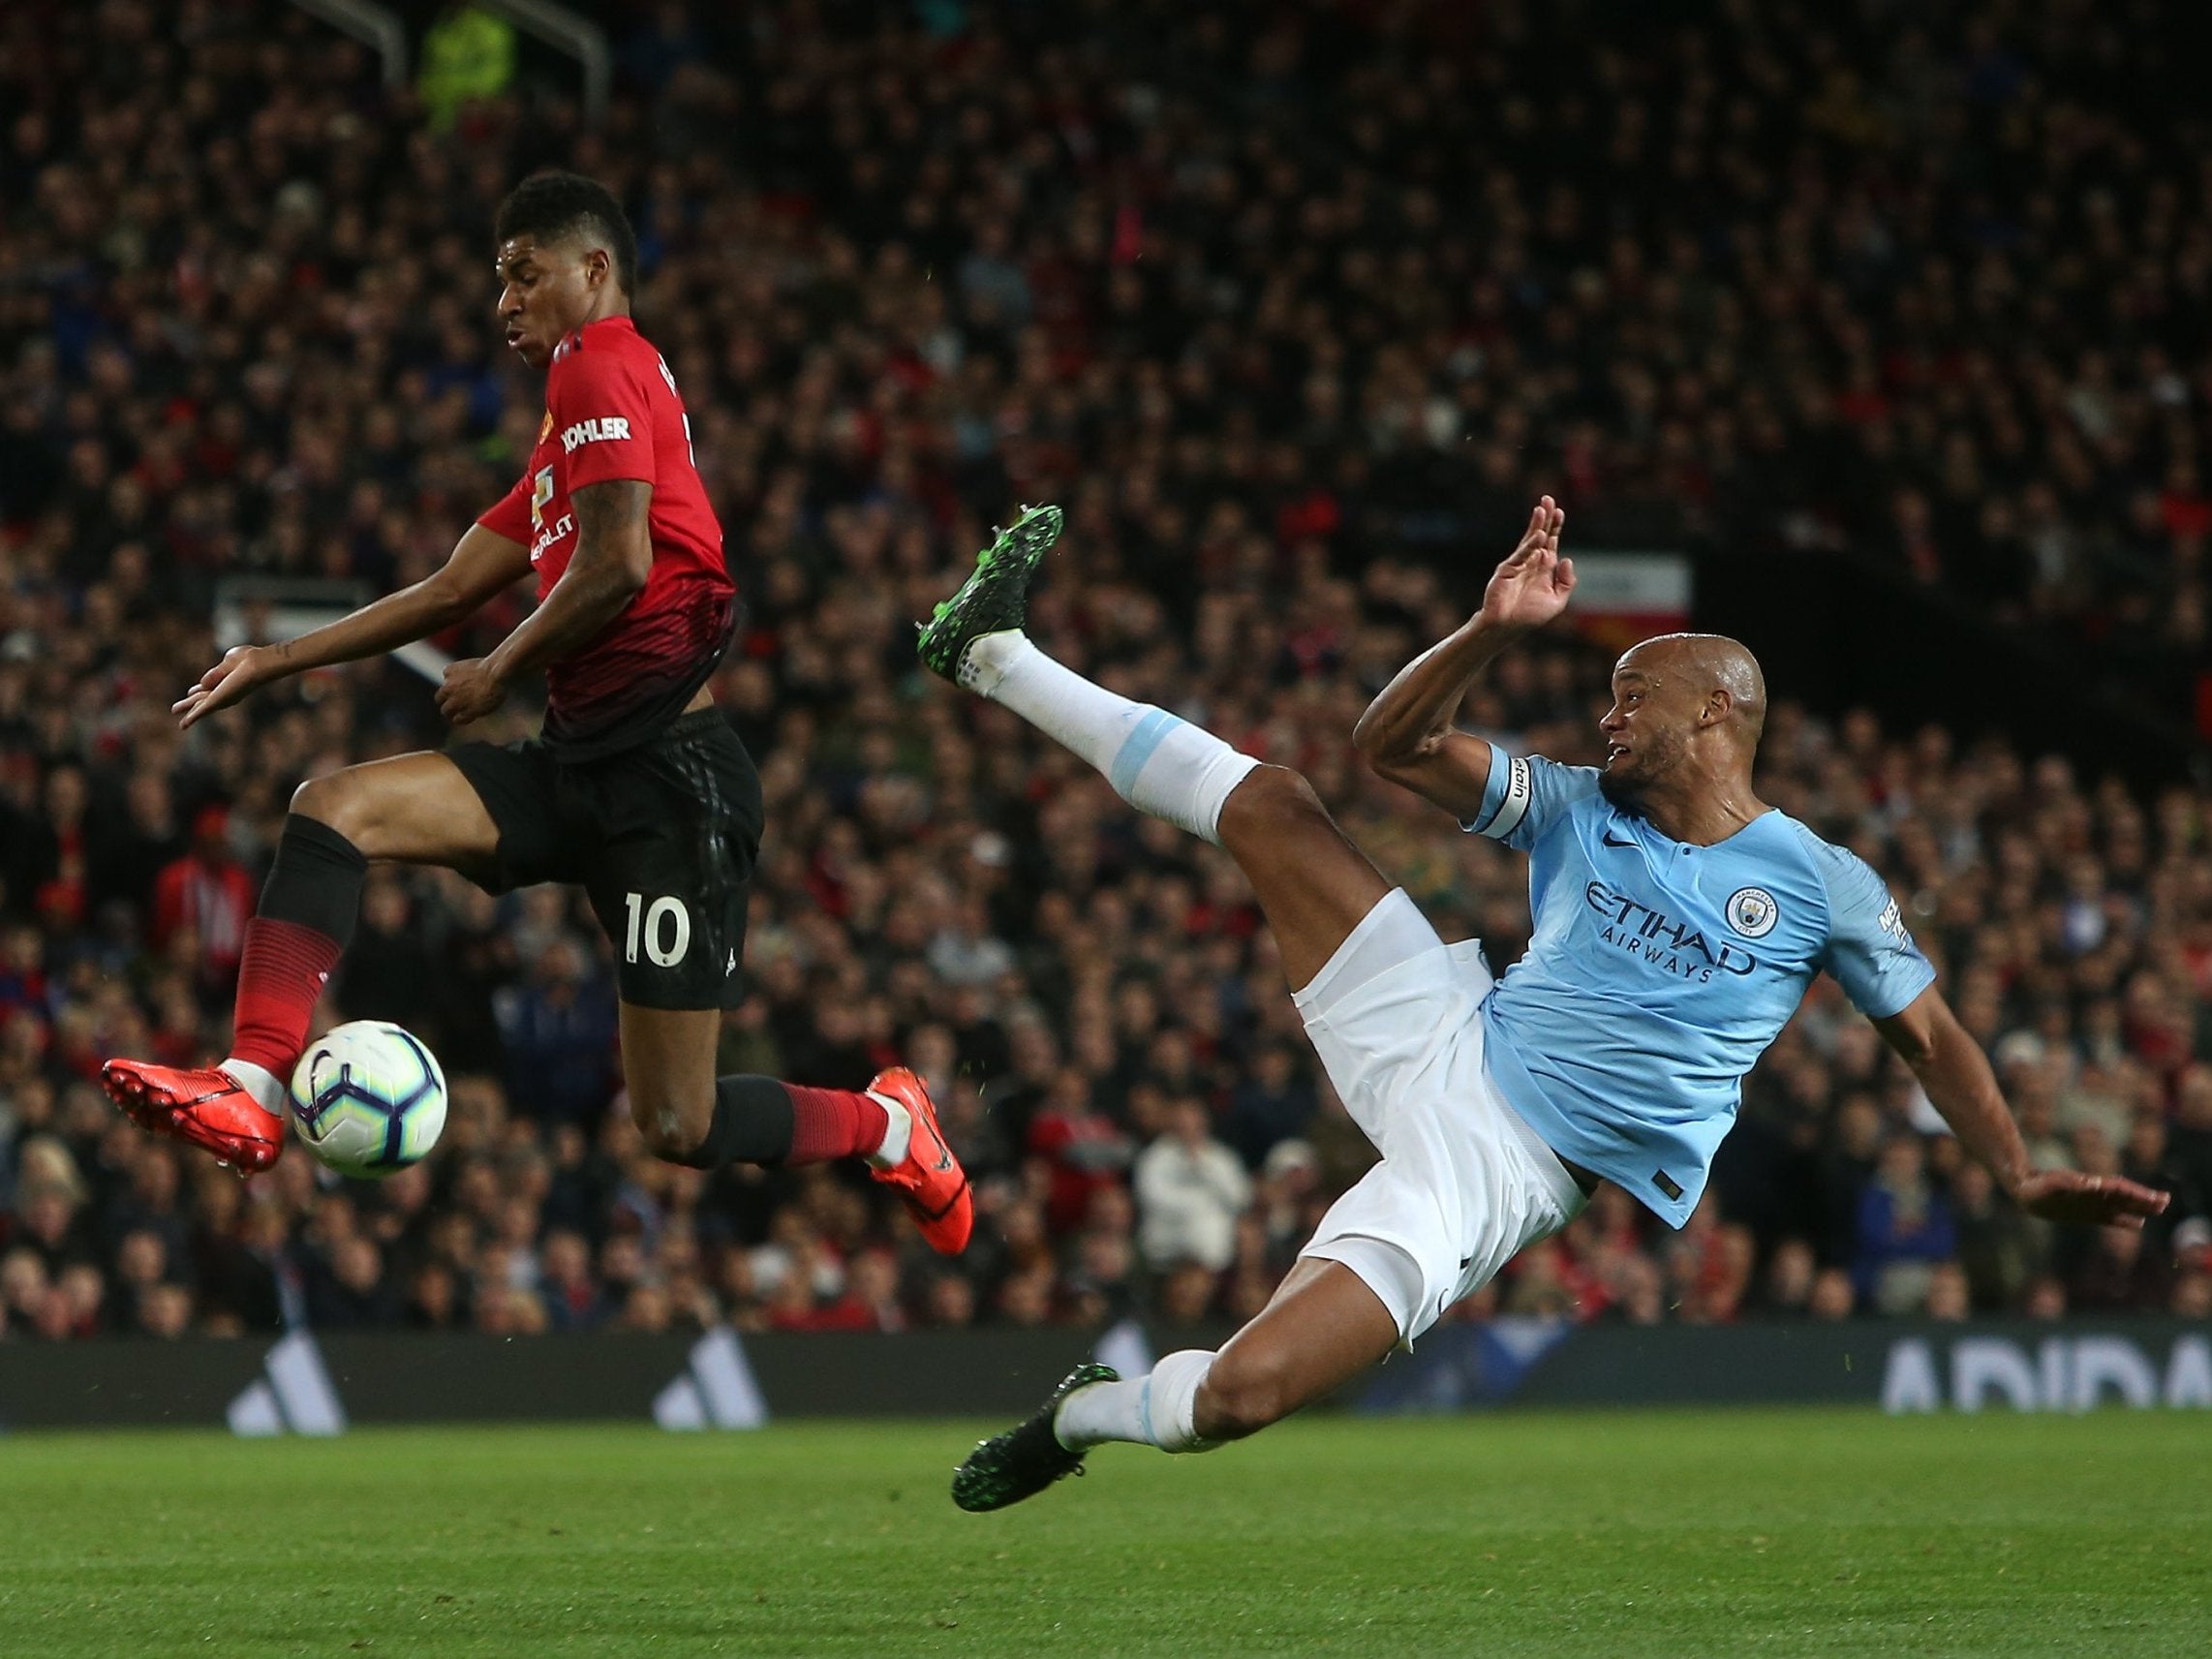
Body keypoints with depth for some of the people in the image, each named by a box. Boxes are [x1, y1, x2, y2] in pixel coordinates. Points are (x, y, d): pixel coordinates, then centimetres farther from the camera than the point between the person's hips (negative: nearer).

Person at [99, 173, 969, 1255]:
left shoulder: (602, 365, -5)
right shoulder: (566, 435, 24)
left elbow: (618, 565, -16)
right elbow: (451, 591, 27)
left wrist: (501, 671, -1)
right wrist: (279, 661, 24)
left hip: (666, 770, -9)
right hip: (578, 762, 9)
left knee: (677, 1129, -7)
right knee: (334, 807, -10)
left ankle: (887, 1126, 20)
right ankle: (254, 1092, -19)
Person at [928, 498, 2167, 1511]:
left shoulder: (1822, 884, -1)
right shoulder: (1581, 810, 9)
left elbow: (1932, 1035, 6)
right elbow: (1395, 744, 2)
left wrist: (2020, 1177, -6)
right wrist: (1496, 630, -13)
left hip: (1507, 1173, -4)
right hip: (1443, 1045, 4)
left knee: (1241, 1392, -23)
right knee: (1272, 803, -7)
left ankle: (1085, 1416, 7)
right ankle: (991, 658, 5)